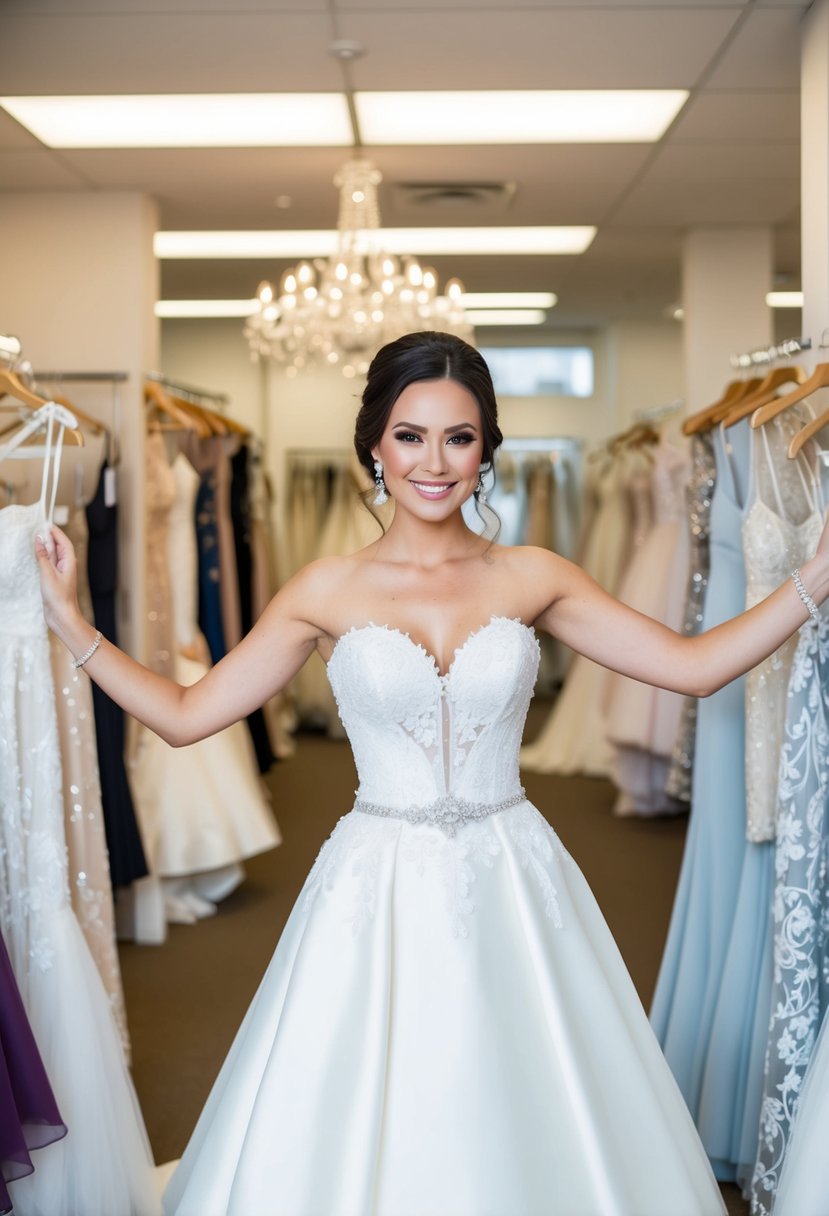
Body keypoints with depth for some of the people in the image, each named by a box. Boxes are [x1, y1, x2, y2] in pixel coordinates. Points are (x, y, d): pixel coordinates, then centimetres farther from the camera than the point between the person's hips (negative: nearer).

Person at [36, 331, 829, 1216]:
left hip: (511, 885, 1)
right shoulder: (328, 592, -2)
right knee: (364, 1137, 8)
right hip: (378, 894, -1)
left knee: (529, 1122, 11)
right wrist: (67, 621, -6)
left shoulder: (532, 577, 1)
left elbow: (694, 665, 1)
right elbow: (185, 714, 0)